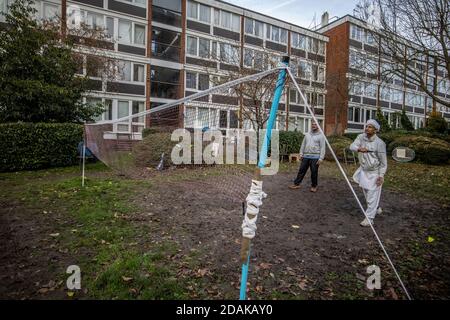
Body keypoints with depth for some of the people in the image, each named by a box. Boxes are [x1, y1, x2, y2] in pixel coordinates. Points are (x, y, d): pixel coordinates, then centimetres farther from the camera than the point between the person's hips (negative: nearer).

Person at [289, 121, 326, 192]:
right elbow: (303, 145, 17)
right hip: (306, 156, 4)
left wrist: (321, 158, -12)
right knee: (301, 170, 5)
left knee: (314, 172, 1)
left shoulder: (320, 136, -1)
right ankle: (296, 184, 12)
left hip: (315, 157, -4)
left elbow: (322, 148, -5)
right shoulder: (307, 134, 14)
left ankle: (314, 186, 16)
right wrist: (301, 154, 10)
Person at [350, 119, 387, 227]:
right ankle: (376, 209, 42)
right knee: (366, 192, 18)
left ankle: (369, 218, 0)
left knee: (373, 194, -6)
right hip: (363, 170, 6)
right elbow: (352, 146, -17)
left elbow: (383, 161, -12)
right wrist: (359, 148, -40)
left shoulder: (379, 143, -16)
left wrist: (381, 175, -16)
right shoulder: (361, 137, -3)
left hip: (374, 172, -6)